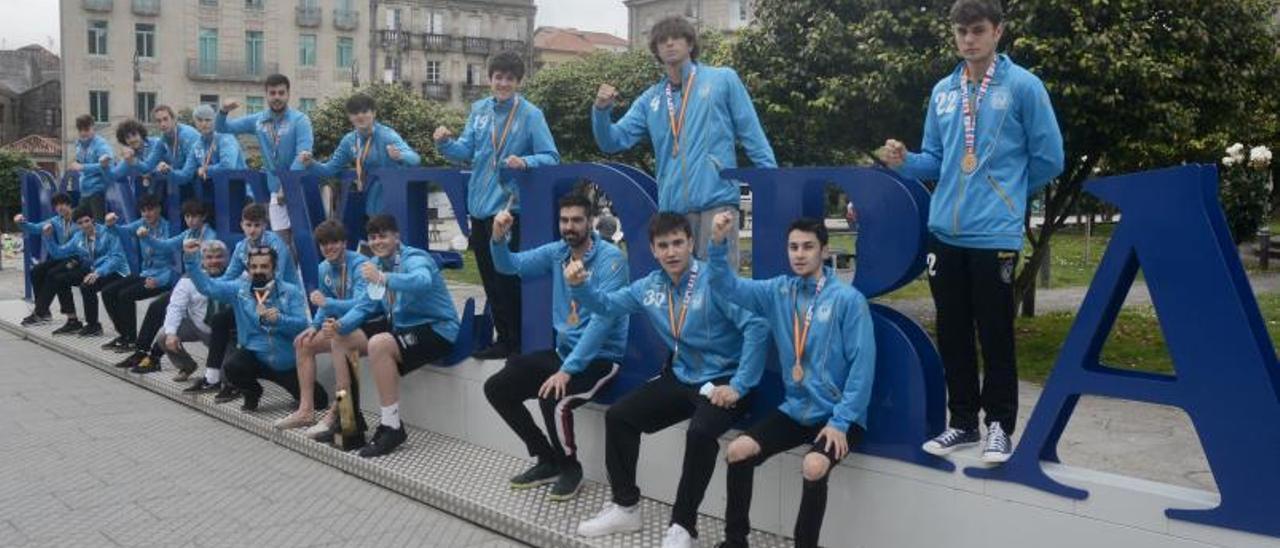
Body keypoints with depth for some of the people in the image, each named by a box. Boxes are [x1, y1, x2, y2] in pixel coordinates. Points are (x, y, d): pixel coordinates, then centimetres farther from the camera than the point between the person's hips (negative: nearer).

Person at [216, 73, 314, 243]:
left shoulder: (300, 120, -7)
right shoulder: (258, 121, 7)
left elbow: (303, 156, -18)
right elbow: (222, 128, 12)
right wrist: (224, 111, -10)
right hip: (276, 190, 4)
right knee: (281, 238, 5)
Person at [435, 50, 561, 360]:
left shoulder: (531, 115, -7)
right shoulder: (479, 110, 9)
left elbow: (551, 157, -11)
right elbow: (466, 151, 8)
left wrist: (525, 162, -29)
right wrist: (445, 143, -11)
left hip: (509, 206, -6)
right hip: (480, 206, 6)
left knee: (507, 278, -2)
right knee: (489, 277, 13)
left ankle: (515, 342, 11)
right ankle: (504, 338, 26)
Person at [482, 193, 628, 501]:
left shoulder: (611, 258, -17)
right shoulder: (556, 252, 5)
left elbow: (603, 319, -24)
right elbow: (510, 266, 0)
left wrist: (568, 369, -28)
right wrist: (499, 239, -23)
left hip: (600, 357, -7)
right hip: (563, 350, 7)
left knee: (553, 399, -33)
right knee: (496, 388, -3)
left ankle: (571, 467, -3)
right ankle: (548, 460, 11)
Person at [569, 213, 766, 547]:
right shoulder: (650, 286, 3)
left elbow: (757, 327, -24)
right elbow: (608, 306, 16)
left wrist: (739, 386, -24)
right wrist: (579, 287, -6)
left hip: (722, 381, -7)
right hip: (680, 378, 7)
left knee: (700, 432, -34)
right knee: (618, 417, -2)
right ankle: (625, 507, 12)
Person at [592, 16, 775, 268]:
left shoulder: (724, 80, 7)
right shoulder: (650, 99, 15)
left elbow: (752, 135, 5)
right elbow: (613, 141, 12)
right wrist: (601, 110, -7)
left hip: (717, 198, -4)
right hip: (672, 205, 4)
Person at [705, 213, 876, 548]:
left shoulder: (848, 299, -11)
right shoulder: (778, 291, 3)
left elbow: (862, 365, -13)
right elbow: (726, 287, -3)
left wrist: (840, 422, -18)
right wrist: (719, 243, -21)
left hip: (838, 416, -5)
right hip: (794, 410, 5)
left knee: (814, 467, -31)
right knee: (737, 452, -10)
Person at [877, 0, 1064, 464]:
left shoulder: (1023, 87, -5)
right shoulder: (943, 92, 10)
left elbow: (1048, 158, -1)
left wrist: (1004, 195, 8)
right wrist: (904, 162, -5)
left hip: (995, 234, -5)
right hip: (944, 232, 5)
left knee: (995, 334, 3)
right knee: (952, 333, 11)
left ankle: (999, 425, 18)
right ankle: (962, 421, 24)